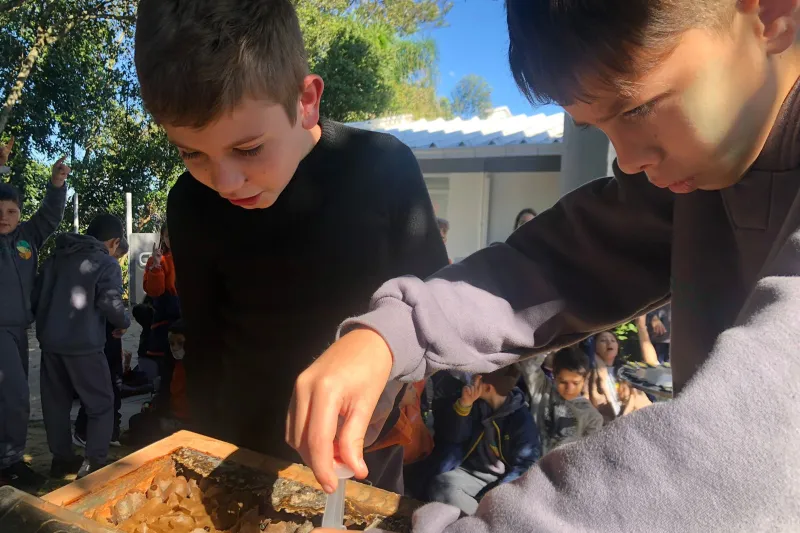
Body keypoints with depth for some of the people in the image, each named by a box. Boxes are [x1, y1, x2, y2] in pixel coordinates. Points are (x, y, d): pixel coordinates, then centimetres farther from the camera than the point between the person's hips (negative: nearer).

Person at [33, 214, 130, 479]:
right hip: (83, 344, -6)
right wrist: (123, 323, 1)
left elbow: (35, 297, 14)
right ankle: (93, 464, 1)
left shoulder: (56, 257, 14)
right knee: (101, 404, 5)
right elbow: (110, 303, -17)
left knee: (55, 402, 17)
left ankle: (62, 458, 27)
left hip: (49, 341, 7)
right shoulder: (106, 263, -5)